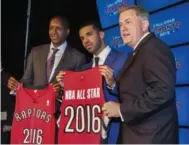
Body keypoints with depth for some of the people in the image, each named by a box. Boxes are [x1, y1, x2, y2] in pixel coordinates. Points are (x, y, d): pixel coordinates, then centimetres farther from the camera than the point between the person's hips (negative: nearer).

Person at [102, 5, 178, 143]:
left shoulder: (154, 48, -15)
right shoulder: (138, 53, 17)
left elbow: (163, 91, -27)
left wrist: (121, 109, -22)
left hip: (152, 136, -10)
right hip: (136, 134, 10)